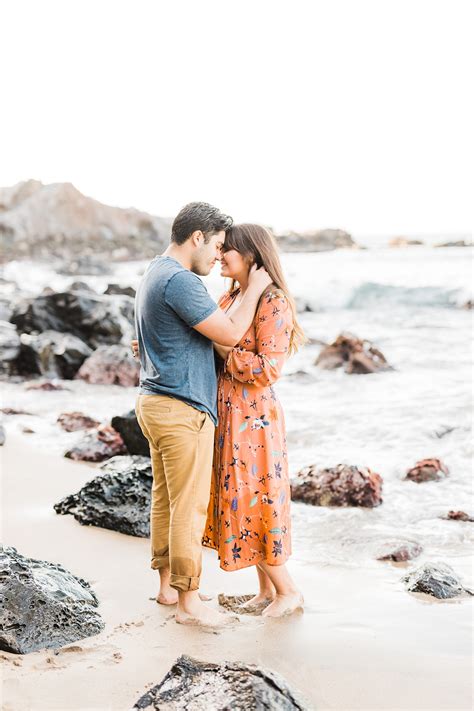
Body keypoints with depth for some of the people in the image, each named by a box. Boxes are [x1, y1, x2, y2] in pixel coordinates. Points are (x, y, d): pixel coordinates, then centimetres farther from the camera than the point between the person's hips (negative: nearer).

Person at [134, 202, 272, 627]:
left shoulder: (155, 274, 15)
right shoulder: (179, 281, -19)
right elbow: (229, 333, -18)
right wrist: (255, 289, -6)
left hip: (155, 402, 11)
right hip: (183, 409, -11)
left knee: (165, 499, 16)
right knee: (189, 505, -3)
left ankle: (168, 585, 27)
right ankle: (189, 601, 5)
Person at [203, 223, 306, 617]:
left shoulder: (274, 303, -14)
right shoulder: (228, 300, 12)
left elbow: (268, 369, -20)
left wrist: (223, 349, -17)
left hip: (254, 418, -8)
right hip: (226, 414, 8)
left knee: (254, 500, -2)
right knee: (238, 499, 12)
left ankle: (288, 590, 15)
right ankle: (267, 588, 24)